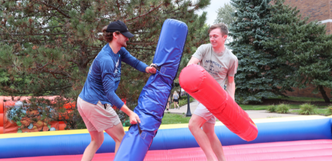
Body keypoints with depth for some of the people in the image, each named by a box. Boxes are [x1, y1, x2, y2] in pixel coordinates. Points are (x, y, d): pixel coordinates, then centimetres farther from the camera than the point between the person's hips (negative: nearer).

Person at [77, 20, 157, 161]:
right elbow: (109, 92, -28)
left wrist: (147, 68, -22)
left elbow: (134, 61, 1)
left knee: (97, 141, 20)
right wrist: (130, 113, -32)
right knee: (121, 138, 4)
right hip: (96, 104, -10)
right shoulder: (106, 60, -25)